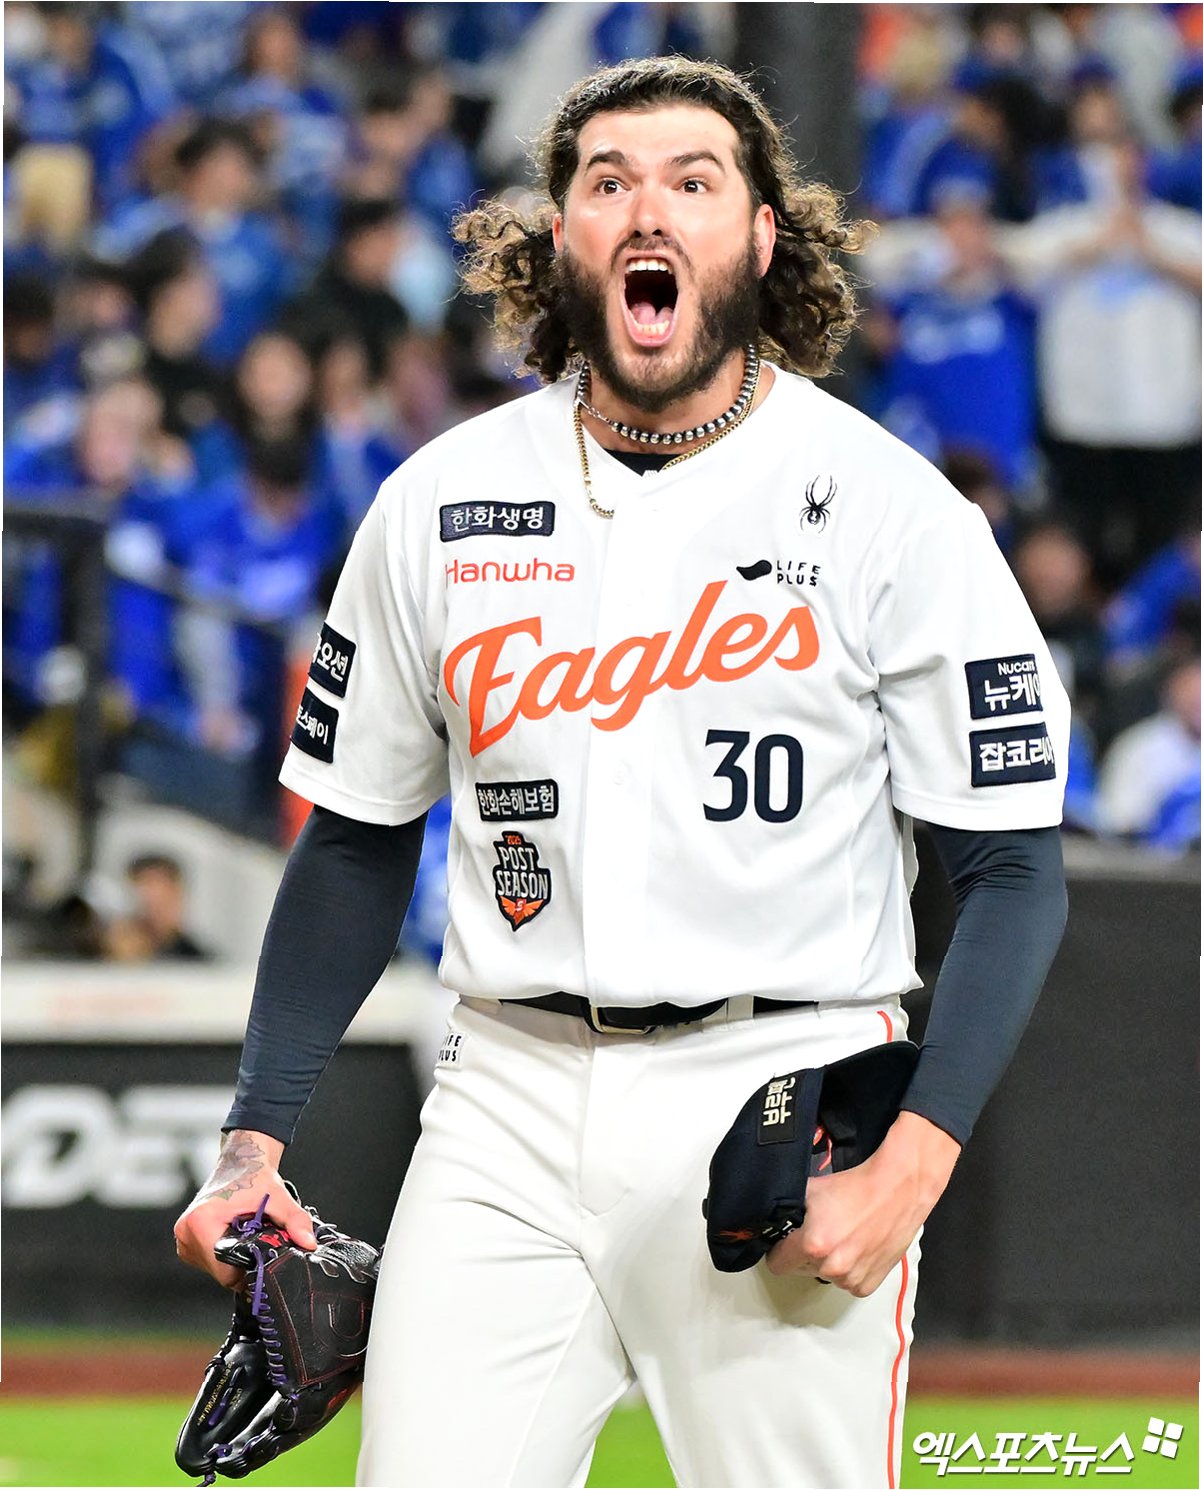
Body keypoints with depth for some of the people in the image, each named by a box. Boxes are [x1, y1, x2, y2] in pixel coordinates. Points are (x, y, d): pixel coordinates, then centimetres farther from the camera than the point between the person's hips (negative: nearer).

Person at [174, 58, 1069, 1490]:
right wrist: (254, 1135, 7)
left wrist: (911, 1166, -15)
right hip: (511, 1100, 3)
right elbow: (357, 843, 16)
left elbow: (1012, 873, -3)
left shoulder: (892, 507, -3)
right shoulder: (438, 503, 7)